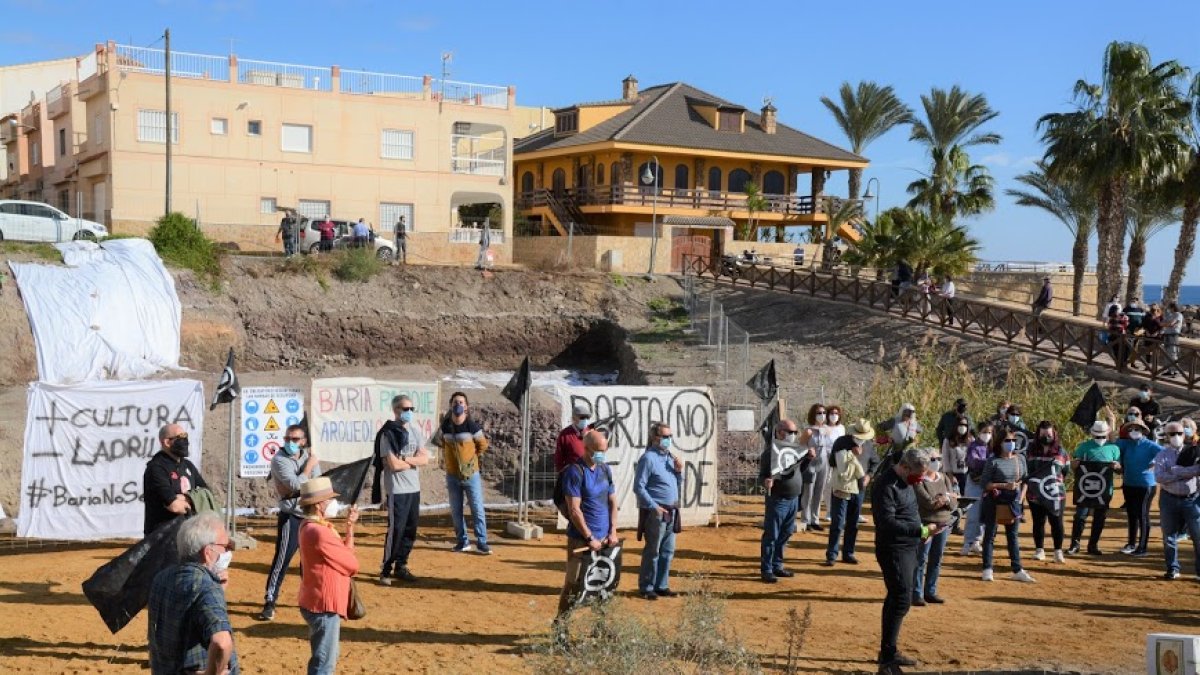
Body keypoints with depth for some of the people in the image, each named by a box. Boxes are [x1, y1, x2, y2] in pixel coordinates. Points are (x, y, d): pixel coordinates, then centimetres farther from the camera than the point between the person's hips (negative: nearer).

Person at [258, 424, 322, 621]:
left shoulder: (310, 455, 7)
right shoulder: (279, 459, -11)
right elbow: (296, 484, -22)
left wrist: (292, 489, -15)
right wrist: (308, 466, -11)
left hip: (311, 515, 6)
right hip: (291, 517, -6)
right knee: (282, 559, -11)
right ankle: (269, 603, -9)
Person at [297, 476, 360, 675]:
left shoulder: (312, 527, 10)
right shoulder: (319, 532, -23)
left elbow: (344, 552, 13)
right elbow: (352, 564, -17)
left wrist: (350, 525, 5)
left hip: (321, 602, 11)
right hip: (324, 605, -11)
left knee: (327, 657, 23)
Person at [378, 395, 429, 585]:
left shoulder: (415, 430, 10)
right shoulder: (389, 433, -10)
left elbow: (425, 459, 2)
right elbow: (394, 464, -17)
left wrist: (405, 459, -12)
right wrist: (414, 461, -3)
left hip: (414, 488, 7)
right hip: (397, 489, -7)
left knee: (410, 530, 10)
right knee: (396, 530, -7)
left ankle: (401, 566, 20)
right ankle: (386, 570, 3)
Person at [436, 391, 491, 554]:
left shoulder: (472, 426, -11)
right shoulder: (445, 426, -1)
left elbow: (483, 445, 2)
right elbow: (438, 441, 19)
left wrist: (470, 457, 7)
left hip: (471, 475, -3)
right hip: (452, 476, 3)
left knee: (478, 510, -2)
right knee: (456, 511, 8)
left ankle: (482, 543, 3)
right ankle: (462, 542, 18)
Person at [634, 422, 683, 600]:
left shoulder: (669, 456, 13)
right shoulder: (648, 458, -12)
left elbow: (676, 483, 20)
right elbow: (639, 487, -15)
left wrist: (679, 471, 1)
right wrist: (654, 507, -18)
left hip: (671, 512, 8)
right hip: (655, 513, -8)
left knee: (667, 551, 12)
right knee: (652, 552, -2)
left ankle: (661, 585, 22)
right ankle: (646, 588, 7)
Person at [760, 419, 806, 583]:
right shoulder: (770, 452, -12)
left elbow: (800, 470, 18)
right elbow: (763, 475, -11)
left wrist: (808, 458, 4)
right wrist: (766, 482, -32)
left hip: (793, 499, 7)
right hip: (777, 500, -7)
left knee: (785, 534, 14)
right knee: (771, 536, -1)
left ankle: (777, 566, 26)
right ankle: (766, 570, 5)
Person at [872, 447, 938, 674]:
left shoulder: (905, 481, 11)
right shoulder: (886, 486, -20)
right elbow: (888, 523, -26)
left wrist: (922, 530, 8)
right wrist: (922, 531, -27)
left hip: (907, 548, 10)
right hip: (894, 550, -10)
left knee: (896, 599, 15)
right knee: (901, 600, -12)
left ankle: (889, 652, 24)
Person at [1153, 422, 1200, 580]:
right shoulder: (1162, 455, 2)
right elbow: (1159, 477, -14)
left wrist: (1177, 471, -21)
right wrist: (1186, 474, -18)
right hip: (1170, 499, 1)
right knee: (1170, 536, 7)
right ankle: (1172, 569, 20)